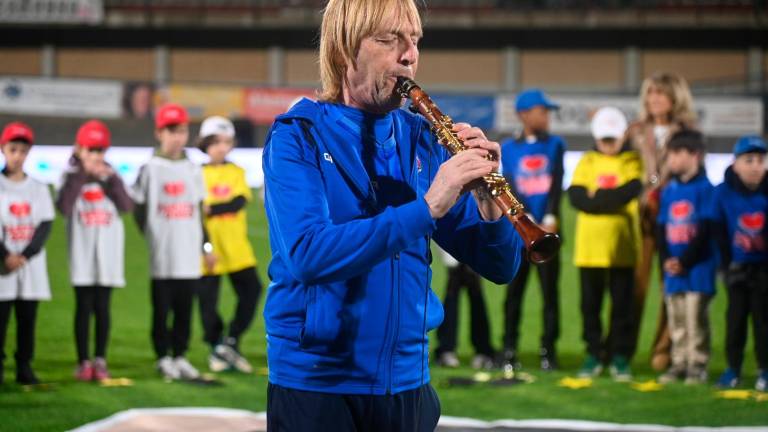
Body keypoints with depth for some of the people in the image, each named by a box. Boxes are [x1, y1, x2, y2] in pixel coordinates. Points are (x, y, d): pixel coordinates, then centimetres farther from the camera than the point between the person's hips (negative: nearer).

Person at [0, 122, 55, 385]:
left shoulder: (39, 189, 8)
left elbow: (45, 225, 1)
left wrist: (24, 256, -12)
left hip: (32, 264, 2)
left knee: (28, 318, 4)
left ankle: (24, 366, 10)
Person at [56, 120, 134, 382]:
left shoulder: (110, 175, 8)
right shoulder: (73, 176, 1)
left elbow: (127, 206, -5)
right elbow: (63, 207, -16)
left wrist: (108, 178, -12)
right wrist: (82, 174, -16)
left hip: (108, 251, 2)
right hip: (82, 250, -2)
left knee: (102, 307, 3)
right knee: (84, 306, -1)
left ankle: (100, 361, 8)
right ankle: (83, 362, 3)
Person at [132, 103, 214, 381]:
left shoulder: (193, 170, 11)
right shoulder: (151, 170, -2)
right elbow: (138, 209, 1)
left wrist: (206, 246, 14)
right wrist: (152, 235, -4)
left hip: (189, 255, 4)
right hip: (161, 255, -4)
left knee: (185, 308, 7)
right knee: (162, 308, 1)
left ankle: (180, 356, 16)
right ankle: (163, 358, 10)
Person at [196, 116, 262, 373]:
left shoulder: (237, 173, 7)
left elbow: (239, 202, -9)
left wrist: (210, 209, -20)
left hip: (237, 249, 2)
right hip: (209, 250, -2)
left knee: (250, 290, -6)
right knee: (208, 300, 2)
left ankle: (231, 341, 7)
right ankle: (216, 350, 17)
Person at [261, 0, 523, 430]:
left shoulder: (423, 140, 4)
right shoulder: (297, 136, -7)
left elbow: (500, 267, 2)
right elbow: (307, 254, -24)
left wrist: (488, 201, -18)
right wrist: (426, 208, -29)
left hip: (407, 381, 4)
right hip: (315, 383, -4)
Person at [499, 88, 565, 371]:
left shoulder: (555, 145, 10)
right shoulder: (508, 149, 6)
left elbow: (556, 185, 2)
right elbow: (511, 190, -2)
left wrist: (550, 219, -11)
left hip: (547, 231, 1)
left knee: (550, 291, 0)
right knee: (514, 292, 1)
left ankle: (548, 350, 4)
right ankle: (509, 350, 6)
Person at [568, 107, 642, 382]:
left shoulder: (633, 161, 4)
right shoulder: (587, 162, 8)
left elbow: (631, 192, -13)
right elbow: (576, 197, -6)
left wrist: (596, 199, -12)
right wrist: (613, 201, -15)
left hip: (622, 246, -2)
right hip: (589, 245, 2)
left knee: (622, 303, 2)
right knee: (590, 303, 5)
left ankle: (620, 357, 8)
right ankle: (594, 355, 13)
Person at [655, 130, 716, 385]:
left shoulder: (704, 189, -7)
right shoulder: (668, 191, 11)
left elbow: (705, 230, -11)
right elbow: (661, 229, 10)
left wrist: (685, 261, -13)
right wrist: (666, 260, -5)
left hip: (698, 266, -6)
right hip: (673, 268, 6)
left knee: (696, 319, -5)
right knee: (676, 320, 9)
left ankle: (698, 365, 1)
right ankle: (679, 363, 16)